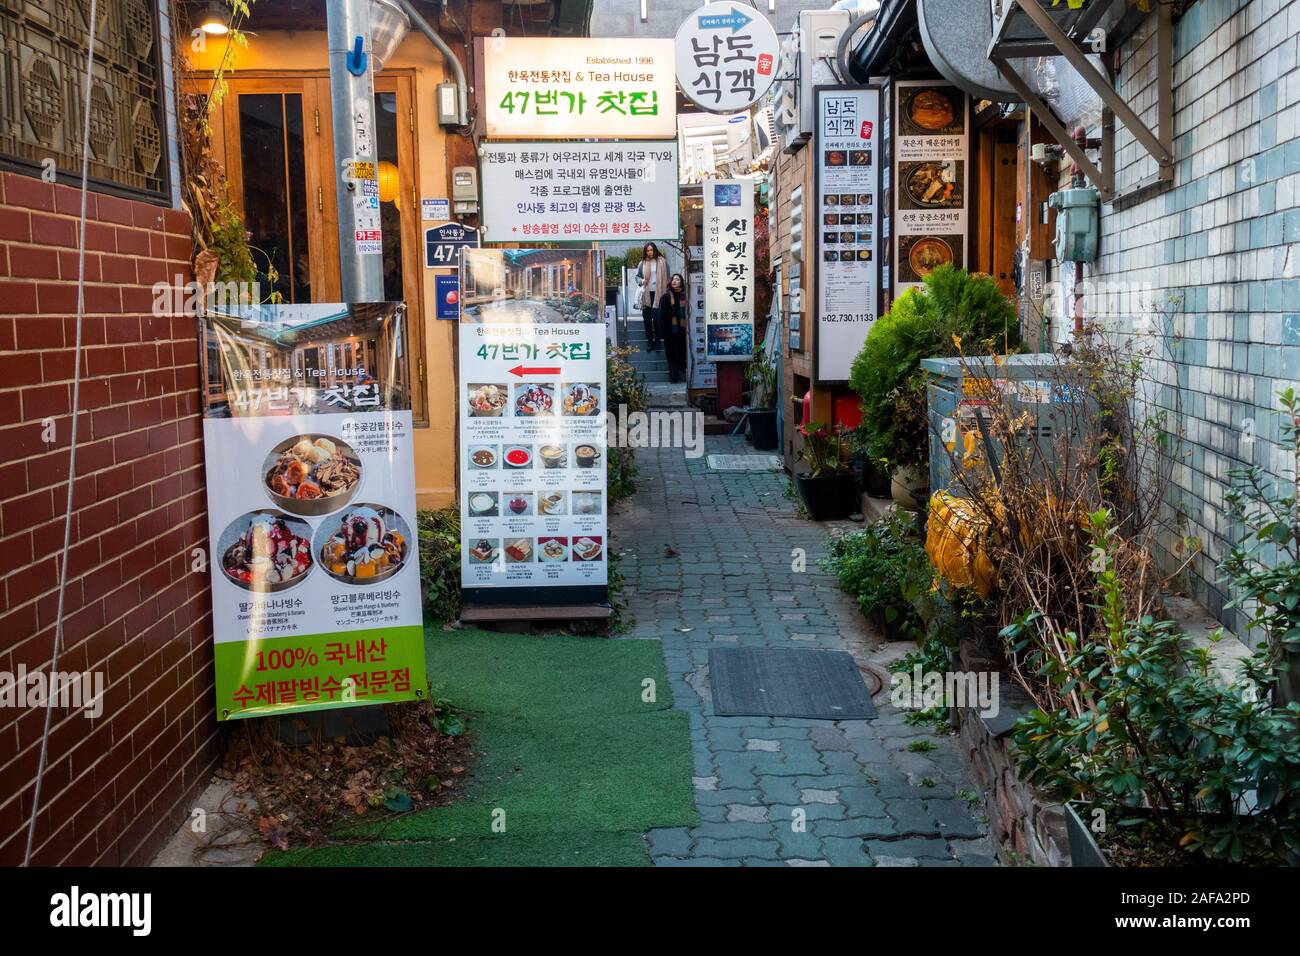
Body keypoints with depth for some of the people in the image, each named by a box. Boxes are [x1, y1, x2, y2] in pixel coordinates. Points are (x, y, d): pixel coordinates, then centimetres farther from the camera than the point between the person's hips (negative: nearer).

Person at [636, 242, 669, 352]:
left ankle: (657, 340, 7)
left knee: (656, 317, -7)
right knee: (646, 317, 2)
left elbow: (667, 277, 3)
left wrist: (666, 291, -3)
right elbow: (637, 276, 17)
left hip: (658, 293, -3)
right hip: (647, 293, 3)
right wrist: (641, 281, -6)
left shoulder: (662, 262, 2)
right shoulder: (643, 263, 9)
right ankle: (650, 341, 11)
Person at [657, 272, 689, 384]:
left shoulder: (684, 296, 4)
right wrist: (662, 333, -9)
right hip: (670, 332, -2)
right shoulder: (666, 297, -1)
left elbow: (687, 314, 4)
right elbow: (662, 316, -4)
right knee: (671, 354, 3)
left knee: (682, 353, 5)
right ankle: (674, 376, 7)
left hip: (682, 332, 2)